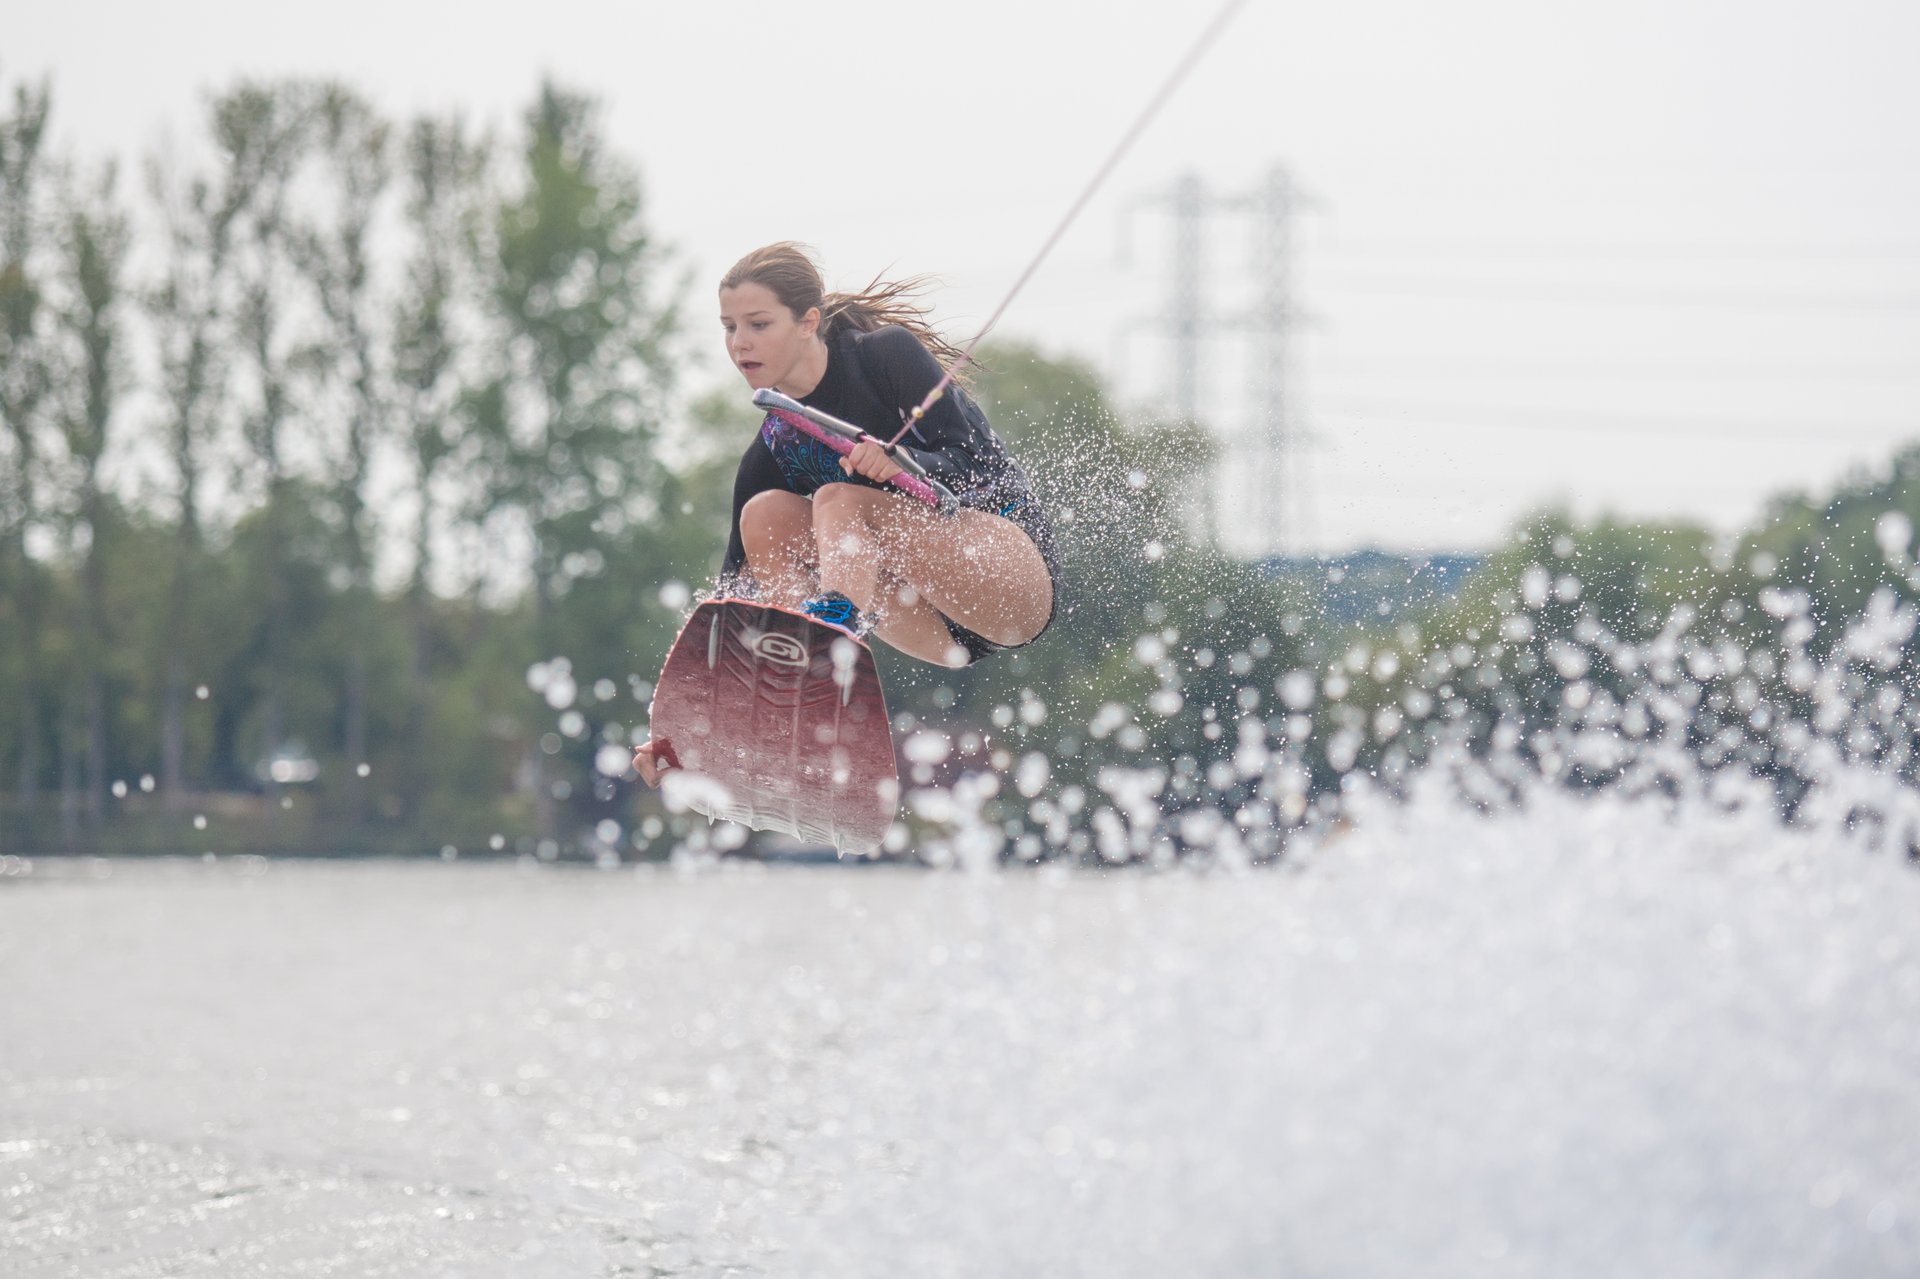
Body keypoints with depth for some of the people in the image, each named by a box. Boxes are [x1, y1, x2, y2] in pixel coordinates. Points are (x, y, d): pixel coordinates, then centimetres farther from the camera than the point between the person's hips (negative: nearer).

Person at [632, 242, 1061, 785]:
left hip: (1015, 568, -6)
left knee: (840, 500, -27)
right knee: (765, 515, -11)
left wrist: (901, 466, -40)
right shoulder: (774, 450, 5)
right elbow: (734, 591, 4)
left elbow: (973, 465, -18)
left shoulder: (888, 354, -9)